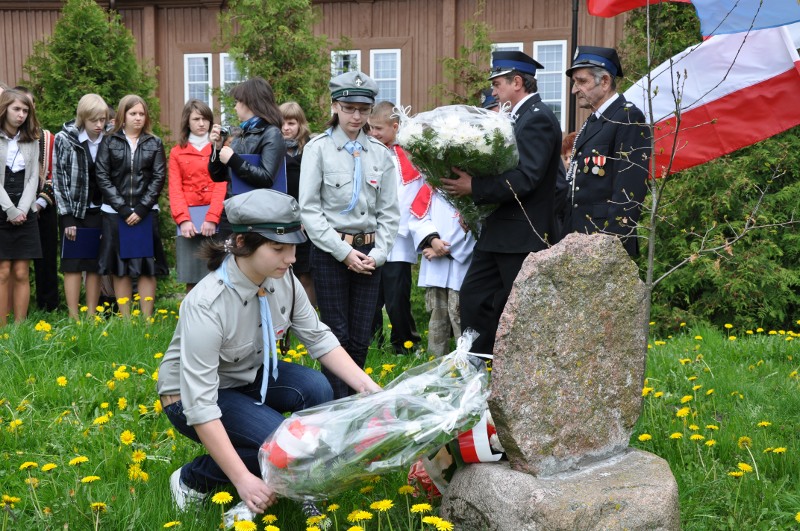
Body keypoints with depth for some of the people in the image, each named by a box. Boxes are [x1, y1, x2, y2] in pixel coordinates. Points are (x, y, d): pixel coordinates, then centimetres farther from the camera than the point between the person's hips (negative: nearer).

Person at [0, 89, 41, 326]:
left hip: (24, 214, 3)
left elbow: (33, 177, 5)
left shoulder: (32, 141, 11)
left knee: (21, 273, 2)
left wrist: (22, 210, -7)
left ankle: (20, 327, 5)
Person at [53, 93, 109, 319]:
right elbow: (59, 179, -7)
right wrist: (67, 216, -11)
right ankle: (73, 318, 2)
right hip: (73, 209, -2)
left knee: (95, 264, 5)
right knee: (73, 264, 0)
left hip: (98, 210, 2)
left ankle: (92, 316, 10)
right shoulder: (65, 139, -8)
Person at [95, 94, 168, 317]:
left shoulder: (155, 144, 7)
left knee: (147, 267, 0)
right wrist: (123, 209, -10)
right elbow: (102, 177, -2)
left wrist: (140, 209, -10)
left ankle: (147, 319, 4)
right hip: (115, 213, 0)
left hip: (146, 213, 0)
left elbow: (159, 178, 1)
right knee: (119, 268, 2)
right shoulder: (109, 143, 5)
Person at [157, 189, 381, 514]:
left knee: (316, 389, -21)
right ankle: (193, 479, -1)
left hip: (249, 377, 6)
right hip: (192, 395, -6)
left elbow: (319, 338, -4)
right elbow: (200, 404, -34)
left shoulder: (283, 280, -16)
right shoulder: (207, 305, -34)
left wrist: (368, 388, -17)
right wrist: (243, 480, -37)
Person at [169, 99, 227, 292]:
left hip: (215, 217, -1)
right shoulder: (177, 152, 12)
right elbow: (175, 189, 4)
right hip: (188, 218, 1)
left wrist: (212, 218, -14)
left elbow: (221, 186, -2)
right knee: (191, 276, 1)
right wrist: (183, 220, -11)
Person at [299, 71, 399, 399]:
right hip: (330, 252, -3)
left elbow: (389, 211, 7)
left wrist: (378, 254, -5)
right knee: (337, 335, -1)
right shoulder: (318, 149, -3)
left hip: (369, 252, 3)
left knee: (361, 337, 7)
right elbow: (309, 209, -7)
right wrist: (344, 252, -12)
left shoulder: (380, 153, 7)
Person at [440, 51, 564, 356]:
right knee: (473, 297, 9)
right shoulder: (519, 117, 15)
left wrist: (474, 187, -23)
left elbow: (526, 178, -24)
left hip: (523, 236, -10)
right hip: (499, 233, 10)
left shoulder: (538, 119, -14)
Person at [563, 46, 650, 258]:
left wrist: (611, 242, -22)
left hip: (607, 243, -9)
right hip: (578, 234, 9)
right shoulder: (593, 121, 19)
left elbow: (630, 189, -18)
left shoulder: (629, 118, -10)